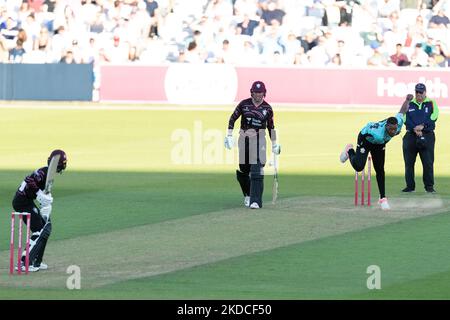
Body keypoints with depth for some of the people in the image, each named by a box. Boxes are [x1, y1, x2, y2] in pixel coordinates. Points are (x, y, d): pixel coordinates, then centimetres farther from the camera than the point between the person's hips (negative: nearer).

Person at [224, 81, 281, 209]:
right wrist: (229, 136, 1)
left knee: (257, 170, -14)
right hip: (243, 138, 2)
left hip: (258, 139, -2)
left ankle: (255, 200, -18)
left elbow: (271, 126, 12)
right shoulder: (244, 104, 2)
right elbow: (233, 118, 8)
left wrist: (274, 144, 13)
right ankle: (247, 195, 31)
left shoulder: (267, 108, 2)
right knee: (242, 169, 7)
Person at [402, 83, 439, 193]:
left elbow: (434, 117, -6)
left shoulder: (431, 103, 9)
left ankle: (429, 186, 0)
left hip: (427, 135, -2)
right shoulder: (409, 104, 13)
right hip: (411, 135, 2)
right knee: (409, 162, 1)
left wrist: (423, 126, -19)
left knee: (428, 162, -7)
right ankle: (410, 186, 9)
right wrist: (414, 128, -15)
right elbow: (405, 119, 0)